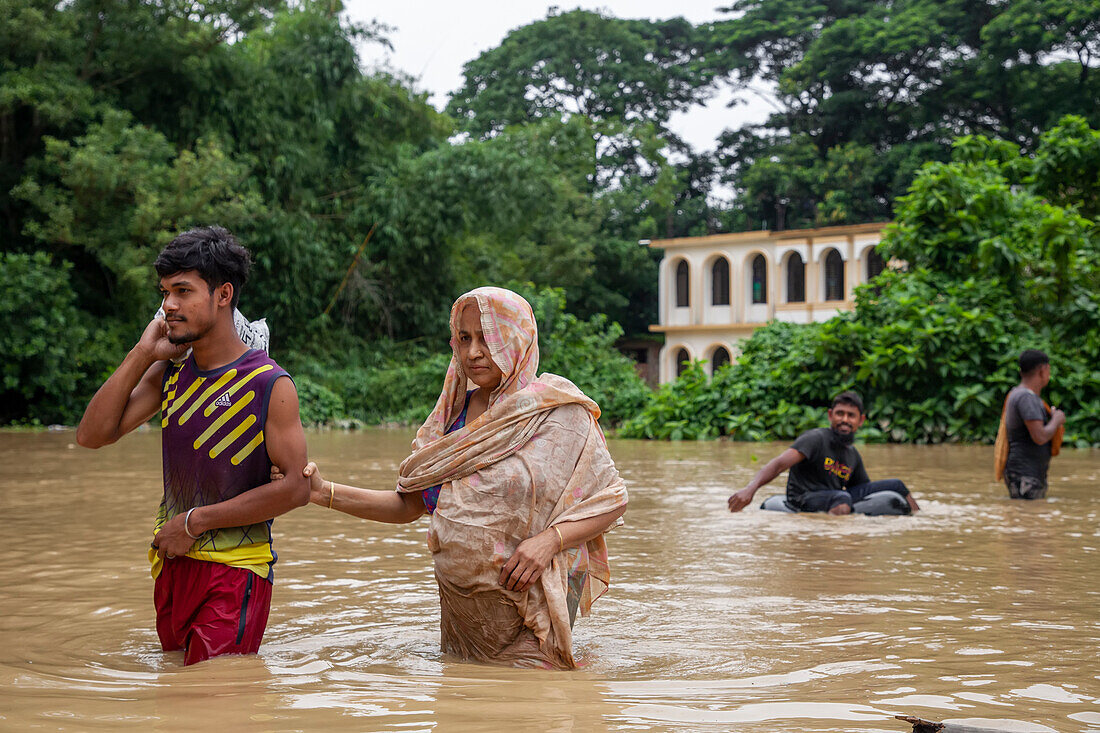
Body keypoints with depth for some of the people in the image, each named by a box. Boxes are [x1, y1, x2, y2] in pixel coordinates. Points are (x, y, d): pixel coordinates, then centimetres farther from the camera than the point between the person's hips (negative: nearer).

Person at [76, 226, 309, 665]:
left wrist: (194, 522, -14)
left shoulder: (270, 385, -12)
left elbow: (295, 488, -16)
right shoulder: (170, 373, 6)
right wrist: (142, 354, -5)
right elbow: (93, 435, 0)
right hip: (172, 563, 6)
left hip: (236, 569, -6)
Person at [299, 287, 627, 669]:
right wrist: (324, 492, 0)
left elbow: (611, 498, -6)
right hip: (460, 604, 6)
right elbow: (408, 504, 11)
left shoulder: (557, 411, -7)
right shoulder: (453, 413, 10)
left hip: (530, 602, -5)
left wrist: (549, 539, -21)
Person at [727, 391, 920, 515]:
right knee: (842, 498, -40)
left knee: (895, 485, 9)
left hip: (836, 499, 8)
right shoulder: (816, 438, -8)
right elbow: (779, 464, -20)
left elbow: (866, 488, 27)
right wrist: (750, 489, -39)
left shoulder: (853, 454, 16)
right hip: (805, 500, -8)